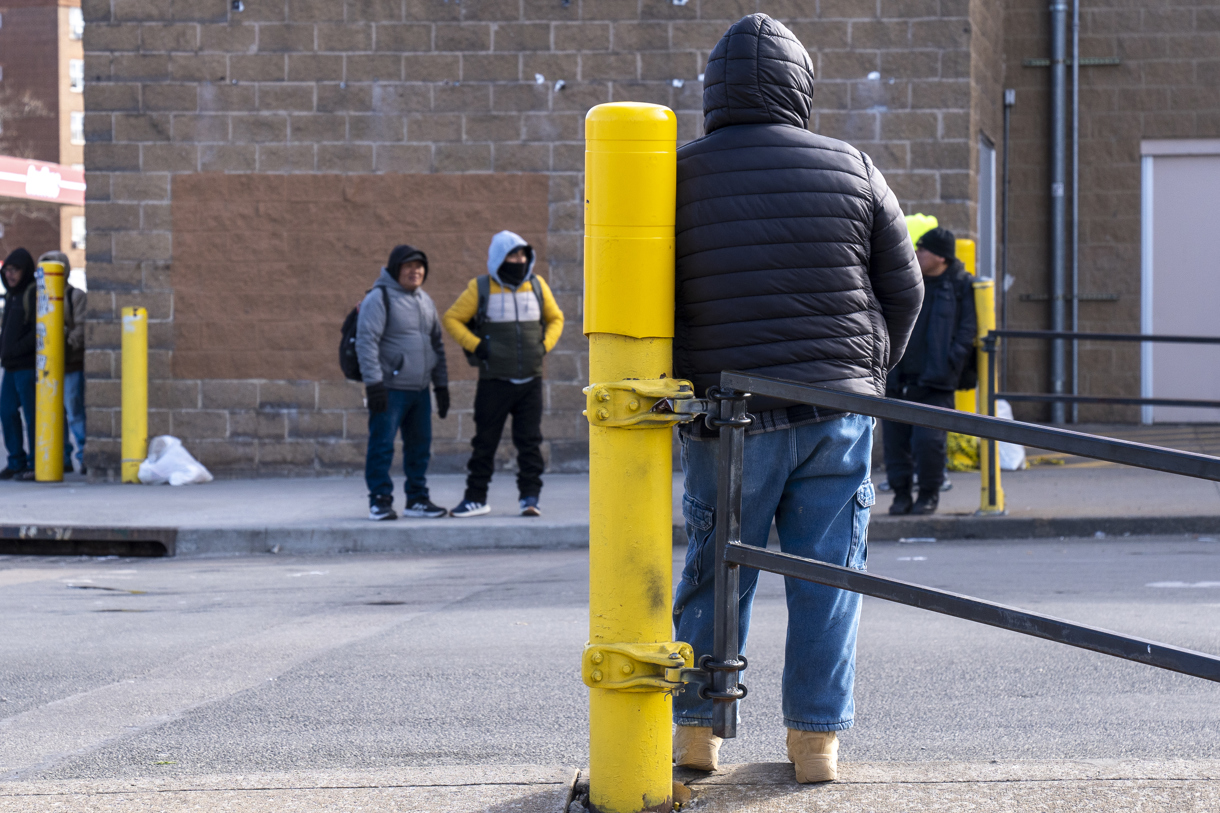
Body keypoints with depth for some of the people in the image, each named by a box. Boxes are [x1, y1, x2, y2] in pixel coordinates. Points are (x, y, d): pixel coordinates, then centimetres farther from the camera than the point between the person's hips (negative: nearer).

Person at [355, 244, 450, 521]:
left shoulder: (424, 301, 16)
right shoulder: (379, 298, -8)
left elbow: (436, 344, 22)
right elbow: (366, 341, -15)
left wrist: (441, 385, 19)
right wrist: (373, 381, -22)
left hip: (420, 390, 7)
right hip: (389, 389, -7)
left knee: (420, 446, 10)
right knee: (382, 446, -6)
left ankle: (417, 499, 19)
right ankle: (380, 501, -1)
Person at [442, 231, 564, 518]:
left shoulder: (537, 285, 8)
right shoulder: (480, 289, -2)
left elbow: (555, 318, 21)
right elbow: (452, 319, 3)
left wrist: (545, 344, 4)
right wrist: (475, 345, -9)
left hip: (531, 380, 2)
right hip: (494, 381, -2)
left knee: (530, 442, 1)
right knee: (485, 442, 3)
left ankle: (530, 497, 5)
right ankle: (476, 498, 12)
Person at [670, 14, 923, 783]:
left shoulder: (679, 177, -2)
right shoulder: (852, 170, 2)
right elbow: (904, 288, 7)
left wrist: (678, 387, 15)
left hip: (728, 412, -1)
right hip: (836, 414, 1)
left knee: (715, 573, 11)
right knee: (826, 574, 6)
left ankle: (698, 727, 15)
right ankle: (817, 739, 6)